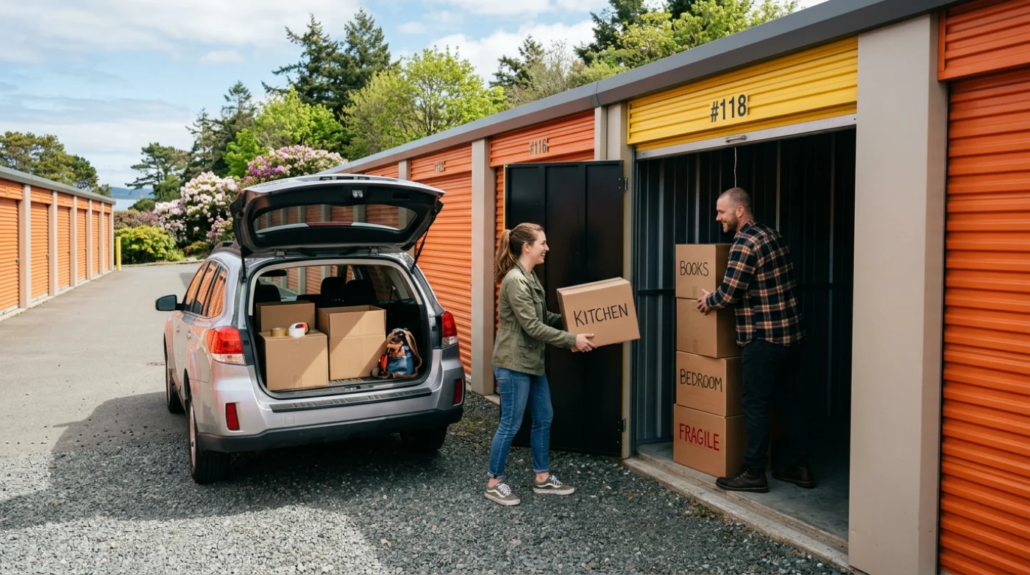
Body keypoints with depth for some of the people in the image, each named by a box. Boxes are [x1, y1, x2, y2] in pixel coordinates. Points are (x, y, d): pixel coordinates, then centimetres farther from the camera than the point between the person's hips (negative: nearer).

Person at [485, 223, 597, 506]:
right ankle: (494, 483, 15)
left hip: (532, 363, 10)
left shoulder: (529, 277, 11)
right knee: (510, 425, 0)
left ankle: (542, 479, 28)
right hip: (514, 364, -10)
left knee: (544, 419, 15)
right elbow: (532, 326, -23)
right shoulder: (515, 280, -20)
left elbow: (544, 317, 18)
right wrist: (572, 340, -19)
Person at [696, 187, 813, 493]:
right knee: (785, 398, 16)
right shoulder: (773, 234, 11)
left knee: (754, 403, 0)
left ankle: (754, 473, 6)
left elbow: (728, 294, -19)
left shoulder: (745, 244, -16)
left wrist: (709, 301, 3)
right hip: (791, 331, 9)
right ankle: (798, 467, 23)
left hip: (764, 337, -9)